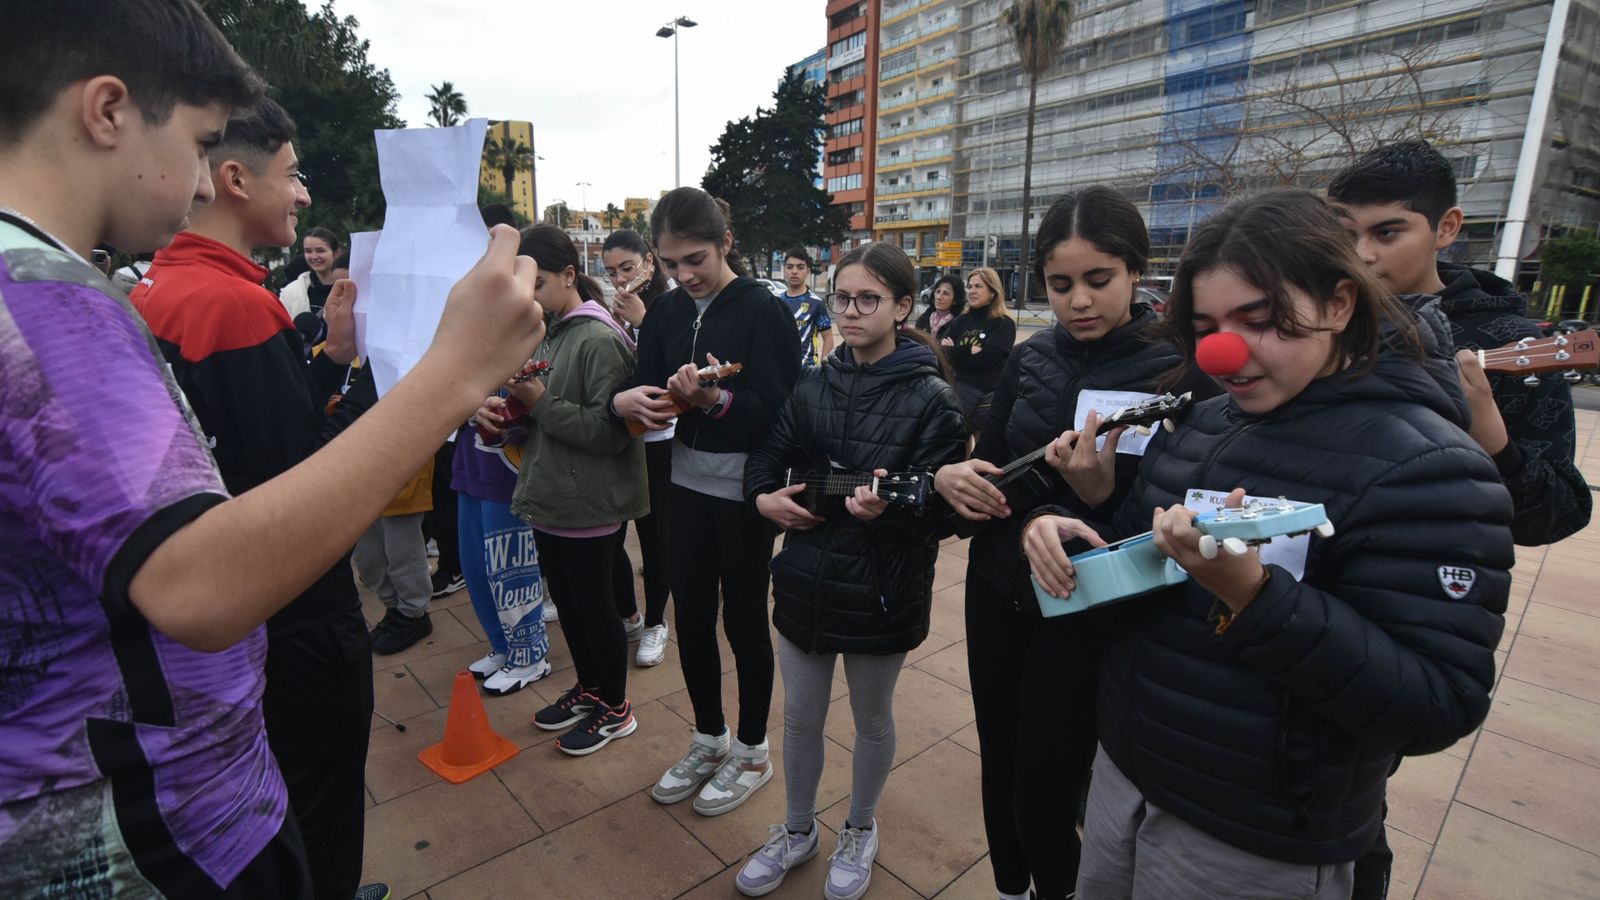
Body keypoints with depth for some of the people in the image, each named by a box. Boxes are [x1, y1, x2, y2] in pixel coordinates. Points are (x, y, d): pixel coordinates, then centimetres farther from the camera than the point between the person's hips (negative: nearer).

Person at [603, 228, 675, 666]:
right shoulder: (609, 311, 4)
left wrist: (642, 323, -20)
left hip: (656, 439, -5)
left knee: (653, 531, 5)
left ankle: (655, 624, 25)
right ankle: (627, 615, 31)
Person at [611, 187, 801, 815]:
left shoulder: (764, 311, -13)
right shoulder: (667, 312, 4)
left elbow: (779, 413, -17)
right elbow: (643, 387, 4)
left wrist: (716, 400, -32)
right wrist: (624, 401, -19)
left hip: (744, 491, -5)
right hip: (687, 485, 6)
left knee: (744, 619, 9)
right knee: (691, 615, 14)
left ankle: (751, 752, 31)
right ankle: (708, 740, 37)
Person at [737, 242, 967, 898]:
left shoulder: (932, 398, -12)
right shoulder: (814, 385, 2)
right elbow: (769, 457, 10)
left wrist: (885, 506, -34)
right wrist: (763, 496, -11)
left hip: (882, 588, -4)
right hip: (806, 578, 4)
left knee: (872, 719, 19)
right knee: (800, 715, 18)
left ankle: (860, 832, 45)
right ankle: (798, 830, 43)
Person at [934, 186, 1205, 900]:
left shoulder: (1177, 373, -11)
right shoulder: (1028, 360, 2)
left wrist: (1100, 496, -31)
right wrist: (953, 478, -14)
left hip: (1088, 612, -4)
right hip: (999, 592, 5)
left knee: (1044, 795, 3)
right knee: (998, 768, 17)